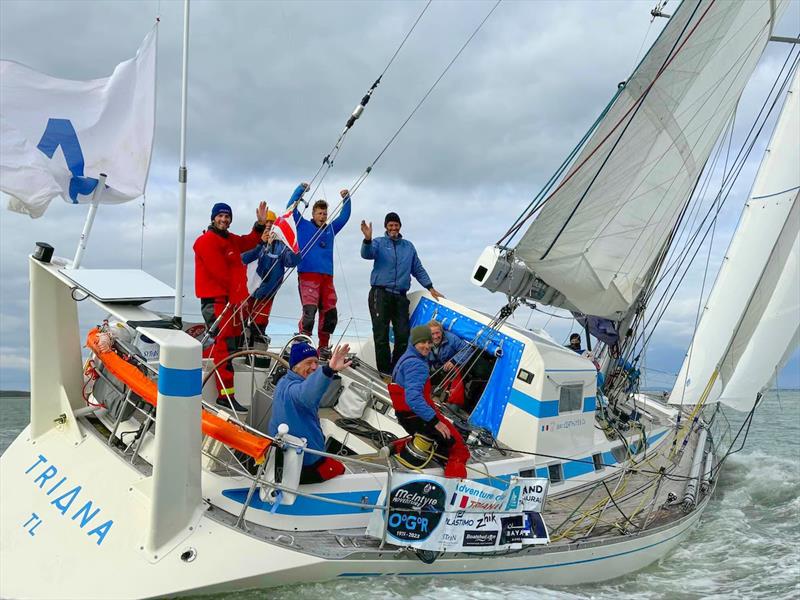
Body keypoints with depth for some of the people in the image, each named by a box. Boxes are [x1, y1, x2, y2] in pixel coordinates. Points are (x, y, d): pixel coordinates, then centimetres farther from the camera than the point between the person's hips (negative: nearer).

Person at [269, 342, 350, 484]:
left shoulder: (285, 382, 2)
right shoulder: (292, 388, -30)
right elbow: (307, 394, -57)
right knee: (339, 469, 16)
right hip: (306, 463, -9)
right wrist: (329, 369, -73)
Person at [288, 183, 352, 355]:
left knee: (330, 313, 3)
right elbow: (291, 207, 5)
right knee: (309, 310, -19)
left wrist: (346, 198, 19)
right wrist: (301, 189, 0)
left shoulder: (330, 229, 22)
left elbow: (345, 216, 29)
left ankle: (324, 347, 15)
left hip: (327, 277, 5)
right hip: (308, 275, -5)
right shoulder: (303, 225, 10)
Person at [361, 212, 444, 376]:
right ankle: (384, 371, -5)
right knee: (381, 335, -8)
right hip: (380, 293, -3)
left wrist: (430, 287, 15)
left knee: (403, 335, -3)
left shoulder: (408, 246, 20)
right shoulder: (379, 243, 8)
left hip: (400, 296, 3)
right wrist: (367, 239, -33)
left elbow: (418, 269, 24)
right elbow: (367, 254, -13)